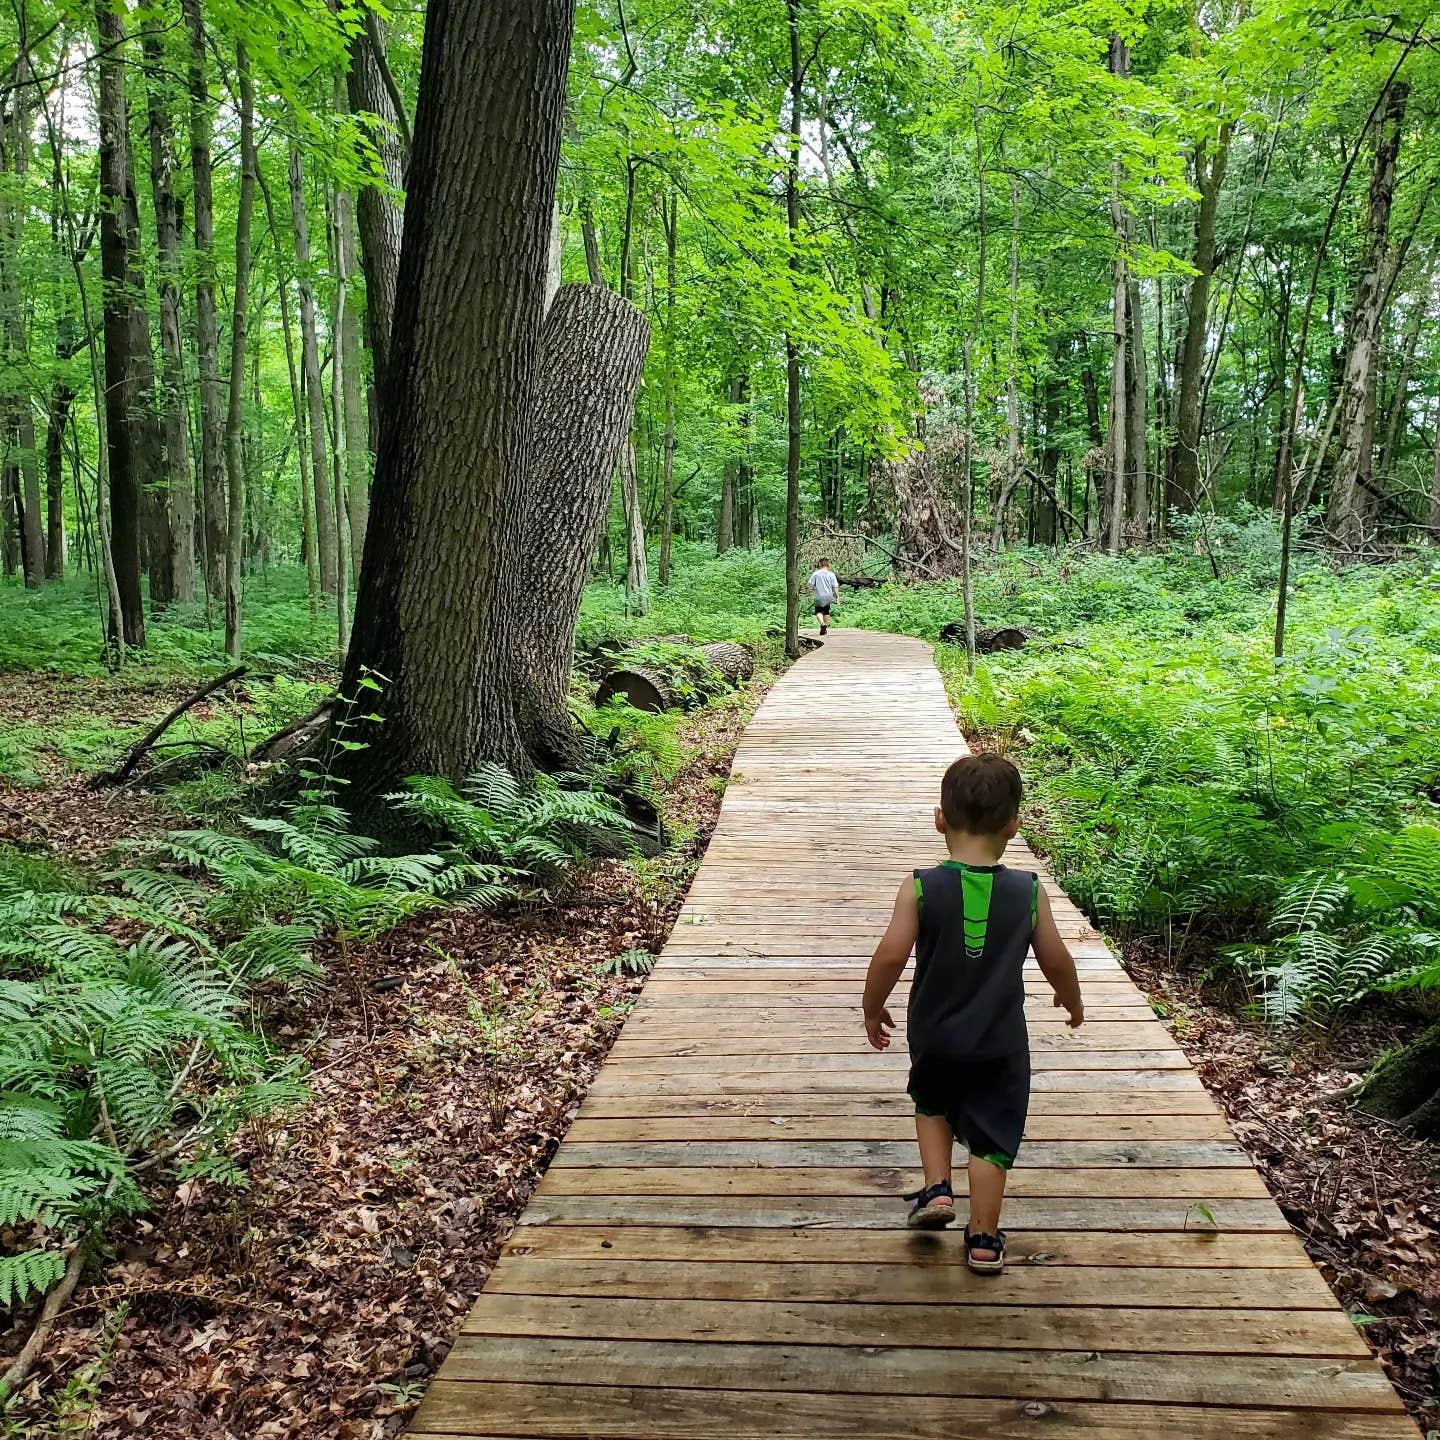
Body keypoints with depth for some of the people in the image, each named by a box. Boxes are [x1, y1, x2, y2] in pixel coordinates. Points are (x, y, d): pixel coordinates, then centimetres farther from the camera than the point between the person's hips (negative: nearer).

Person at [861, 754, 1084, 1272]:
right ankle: (984, 1239, 18)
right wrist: (1072, 1001, 20)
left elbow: (890, 957, -18)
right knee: (991, 1136, 12)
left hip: (933, 1035, 0)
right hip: (1000, 1042, 0)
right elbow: (1056, 960, 0)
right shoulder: (1028, 892, -10)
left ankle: (936, 1188, 18)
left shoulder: (921, 887, -15)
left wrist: (873, 1009, -1)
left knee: (932, 1105, 29)